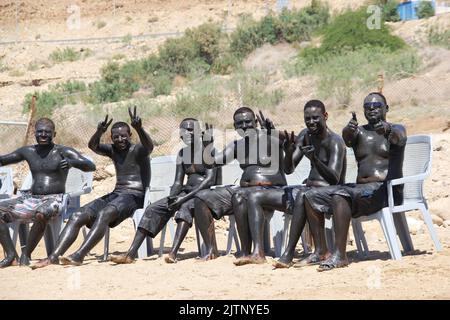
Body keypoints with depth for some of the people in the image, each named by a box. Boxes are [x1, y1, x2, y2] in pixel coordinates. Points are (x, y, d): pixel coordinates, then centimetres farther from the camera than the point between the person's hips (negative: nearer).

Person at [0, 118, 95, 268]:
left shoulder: (64, 152, -2)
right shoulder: (28, 151, 14)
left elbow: (91, 166, -12)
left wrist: (72, 162, -32)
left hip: (54, 199, -5)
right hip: (30, 198, 5)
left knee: (41, 214, -38)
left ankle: (26, 254, -20)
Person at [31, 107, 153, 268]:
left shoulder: (138, 150, -1)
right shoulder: (112, 150, 16)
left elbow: (149, 146, -25)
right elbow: (93, 146, -3)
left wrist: (139, 128, -44)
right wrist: (99, 132, -25)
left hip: (135, 196, -7)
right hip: (115, 194, 7)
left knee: (104, 214, -36)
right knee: (77, 216, -13)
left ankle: (79, 255, -48)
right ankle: (54, 256, -25)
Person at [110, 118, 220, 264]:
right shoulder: (182, 153, 15)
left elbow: (210, 179, -18)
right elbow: (178, 181, 11)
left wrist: (185, 197, -25)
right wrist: (172, 196, -13)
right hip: (187, 191, 7)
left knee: (185, 207, -38)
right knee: (153, 209, -13)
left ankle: (173, 252, -53)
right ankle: (131, 254, -22)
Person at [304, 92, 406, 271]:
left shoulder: (396, 129, 6)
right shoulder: (359, 132, 18)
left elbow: (399, 138, -20)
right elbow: (347, 138, -7)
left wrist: (388, 130, -44)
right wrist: (349, 130, -32)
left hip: (386, 191, -6)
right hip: (360, 188, 7)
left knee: (339, 196, -32)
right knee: (311, 197, -7)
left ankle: (340, 255, -35)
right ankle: (320, 251, -10)